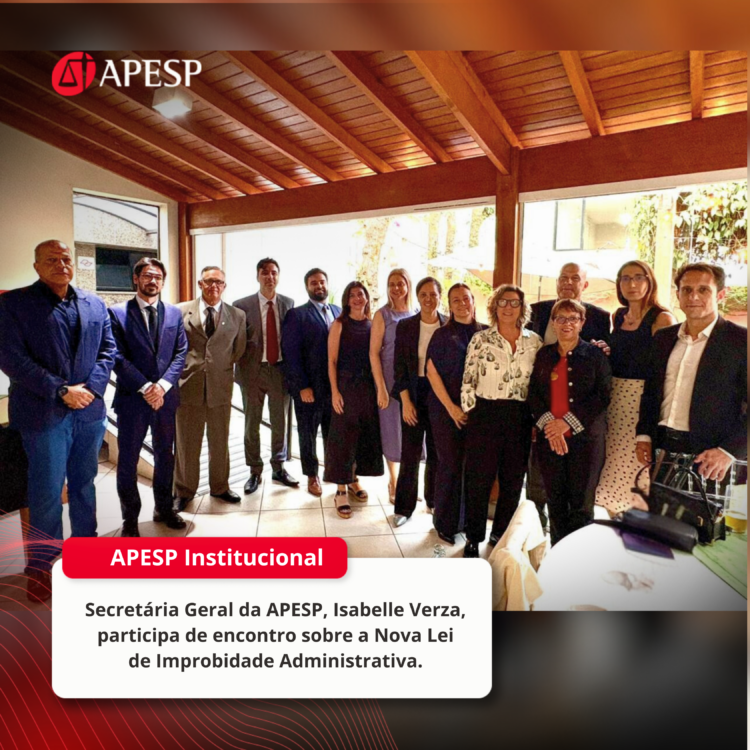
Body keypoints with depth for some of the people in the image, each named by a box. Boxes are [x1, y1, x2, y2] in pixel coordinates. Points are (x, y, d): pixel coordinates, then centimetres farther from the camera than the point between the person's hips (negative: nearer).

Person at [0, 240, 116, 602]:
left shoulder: (94, 304, 10)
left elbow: (107, 349, 8)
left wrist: (91, 387, -8)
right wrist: (61, 391, -15)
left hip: (89, 411, 4)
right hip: (44, 413, -4)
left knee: (84, 484, 16)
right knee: (47, 491, 2)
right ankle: (42, 566, 19)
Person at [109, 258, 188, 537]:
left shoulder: (174, 313, 7)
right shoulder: (117, 313, -3)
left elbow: (181, 353, 2)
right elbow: (117, 357, -9)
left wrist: (162, 385, -11)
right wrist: (145, 388, -15)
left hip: (166, 396, 3)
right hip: (131, 398, -3)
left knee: (165, 455, 14)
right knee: (128, 461, 5)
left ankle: (163, 509, 31)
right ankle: (130, 519, 21)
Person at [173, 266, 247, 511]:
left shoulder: (237, 316, 3)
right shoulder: (181, 311, 1)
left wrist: (221, 369, 8)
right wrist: (179, 372, 5)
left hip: (221, 387, 1)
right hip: (188, 386, -1)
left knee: (220, 442, 13)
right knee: (187, 442, 9)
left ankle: (219, 487, 31)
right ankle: (184, 491, 26)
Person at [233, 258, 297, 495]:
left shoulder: (288, 303, 2)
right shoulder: (242, 305, -4)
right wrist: (241, 369, -6)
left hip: (280, 369, 2)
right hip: (253, 370, -1)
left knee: (280, 422, 12)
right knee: (252, 423, 9)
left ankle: (279, 468, 29)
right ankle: (255, 472, 24)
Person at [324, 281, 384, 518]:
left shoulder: (372, 324, 8)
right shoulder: (339, 325, -3)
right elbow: (332, 361, -5)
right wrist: (334, 391, -12)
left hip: (368, 386, 4)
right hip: (346, 386, -4)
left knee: (366, 435, 10)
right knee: (343, 436, 0)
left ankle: (353, 480, 28)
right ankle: (341, 490, 8)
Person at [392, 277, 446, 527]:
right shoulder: (405, 326, -1)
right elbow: (399, 366, -2)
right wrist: (406, 401, -8)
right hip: (413, 394, -1)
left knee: (437, 451, 11)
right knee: (410, 453, 3)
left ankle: (433, 500, 30)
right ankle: (404, 507, 17)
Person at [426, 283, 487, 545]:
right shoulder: (442, 334, 1)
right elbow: (432, 372, -3)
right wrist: (451, 408, -9)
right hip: (447, 409, -2)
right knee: (450, 464, 1)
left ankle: (469, 520, 22)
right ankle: (446, 524, 16)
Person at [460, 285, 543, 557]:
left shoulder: (534, 341, 5)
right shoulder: (481, 339, -2)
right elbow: (468, 380, -1)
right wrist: (472, 414, -4)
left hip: (520, 419, 3)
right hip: (485, 415, -2)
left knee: (513, 480, 12)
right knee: (479, 479, 4)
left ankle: (501, 534, 31)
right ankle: (473, 538, 21)